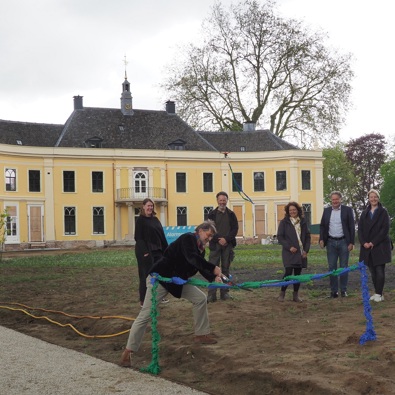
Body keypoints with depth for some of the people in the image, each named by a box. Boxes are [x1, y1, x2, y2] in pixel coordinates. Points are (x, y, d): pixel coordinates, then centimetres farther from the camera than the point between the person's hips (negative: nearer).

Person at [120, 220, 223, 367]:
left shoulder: (200, 249, 7)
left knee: (200, 298, 7)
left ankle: (201, 335, 21)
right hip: (159, 278, -9)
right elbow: (191, 258, -36)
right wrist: (214, 268, -37)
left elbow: (201, 268, 5)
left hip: (177, 281, 9)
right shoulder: (187, 238, -20)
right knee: (146, 314, -10)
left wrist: (214, 278, -14)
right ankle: (128, 351, -3)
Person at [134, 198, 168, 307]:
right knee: (146, 275, -3)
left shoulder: (155, 219, 14)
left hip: (157, 251, 7)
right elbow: (138, 237, -11)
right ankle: (143, 300, 4)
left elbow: (161, 235, 15)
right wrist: (144, 251, -19)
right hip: (146, 252, -7)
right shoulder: (141, 220, -5)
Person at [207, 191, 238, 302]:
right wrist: (218, 239, -11)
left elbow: (235, 229, 3)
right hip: (215, 245, -1)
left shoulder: (231, 214, 9)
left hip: (227, 245, 1)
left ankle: (224, 292, 11)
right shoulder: (212, 214, 5)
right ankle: (212, 294, -7)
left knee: (225, 268, 5)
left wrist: (226, 239, -11)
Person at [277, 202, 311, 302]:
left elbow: (307, 236, 12)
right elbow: (279, 236, -3)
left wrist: (306, 250, 1)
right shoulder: (284, 222, 0)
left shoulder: (303, 222, 10)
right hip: (289, 252, -3)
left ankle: (296, 295, 14)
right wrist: (289, 247, -13)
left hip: (301, 253, 4)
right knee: (288, 272, -11)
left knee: (298, 273, 6)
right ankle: (282, 293, 1)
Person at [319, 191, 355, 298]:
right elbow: (322, 226, 12)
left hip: (343, 242, -3)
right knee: (332, 267, 3)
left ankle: (343, 290, 10)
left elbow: (352, 227, -2)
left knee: (344, 267, 2)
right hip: (331, 242, 3)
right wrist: (321, 239, 0)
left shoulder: (347, 210, -1)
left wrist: (351, 242, -7)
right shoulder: (327, 211, 8)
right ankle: (334, 291, 9)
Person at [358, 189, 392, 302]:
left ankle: (379, 294, -2)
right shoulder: (365, 213, 12)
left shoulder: (383, 212, 0)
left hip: (380, 246, -4)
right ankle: (377, 293, 13)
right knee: (373, 271, 6)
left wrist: (373, 242, -13)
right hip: (367, 247, 4)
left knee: (380, 270, -6)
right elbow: (360, 229, 9)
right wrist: (364, 242, -7)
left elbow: (385, 229, -8)